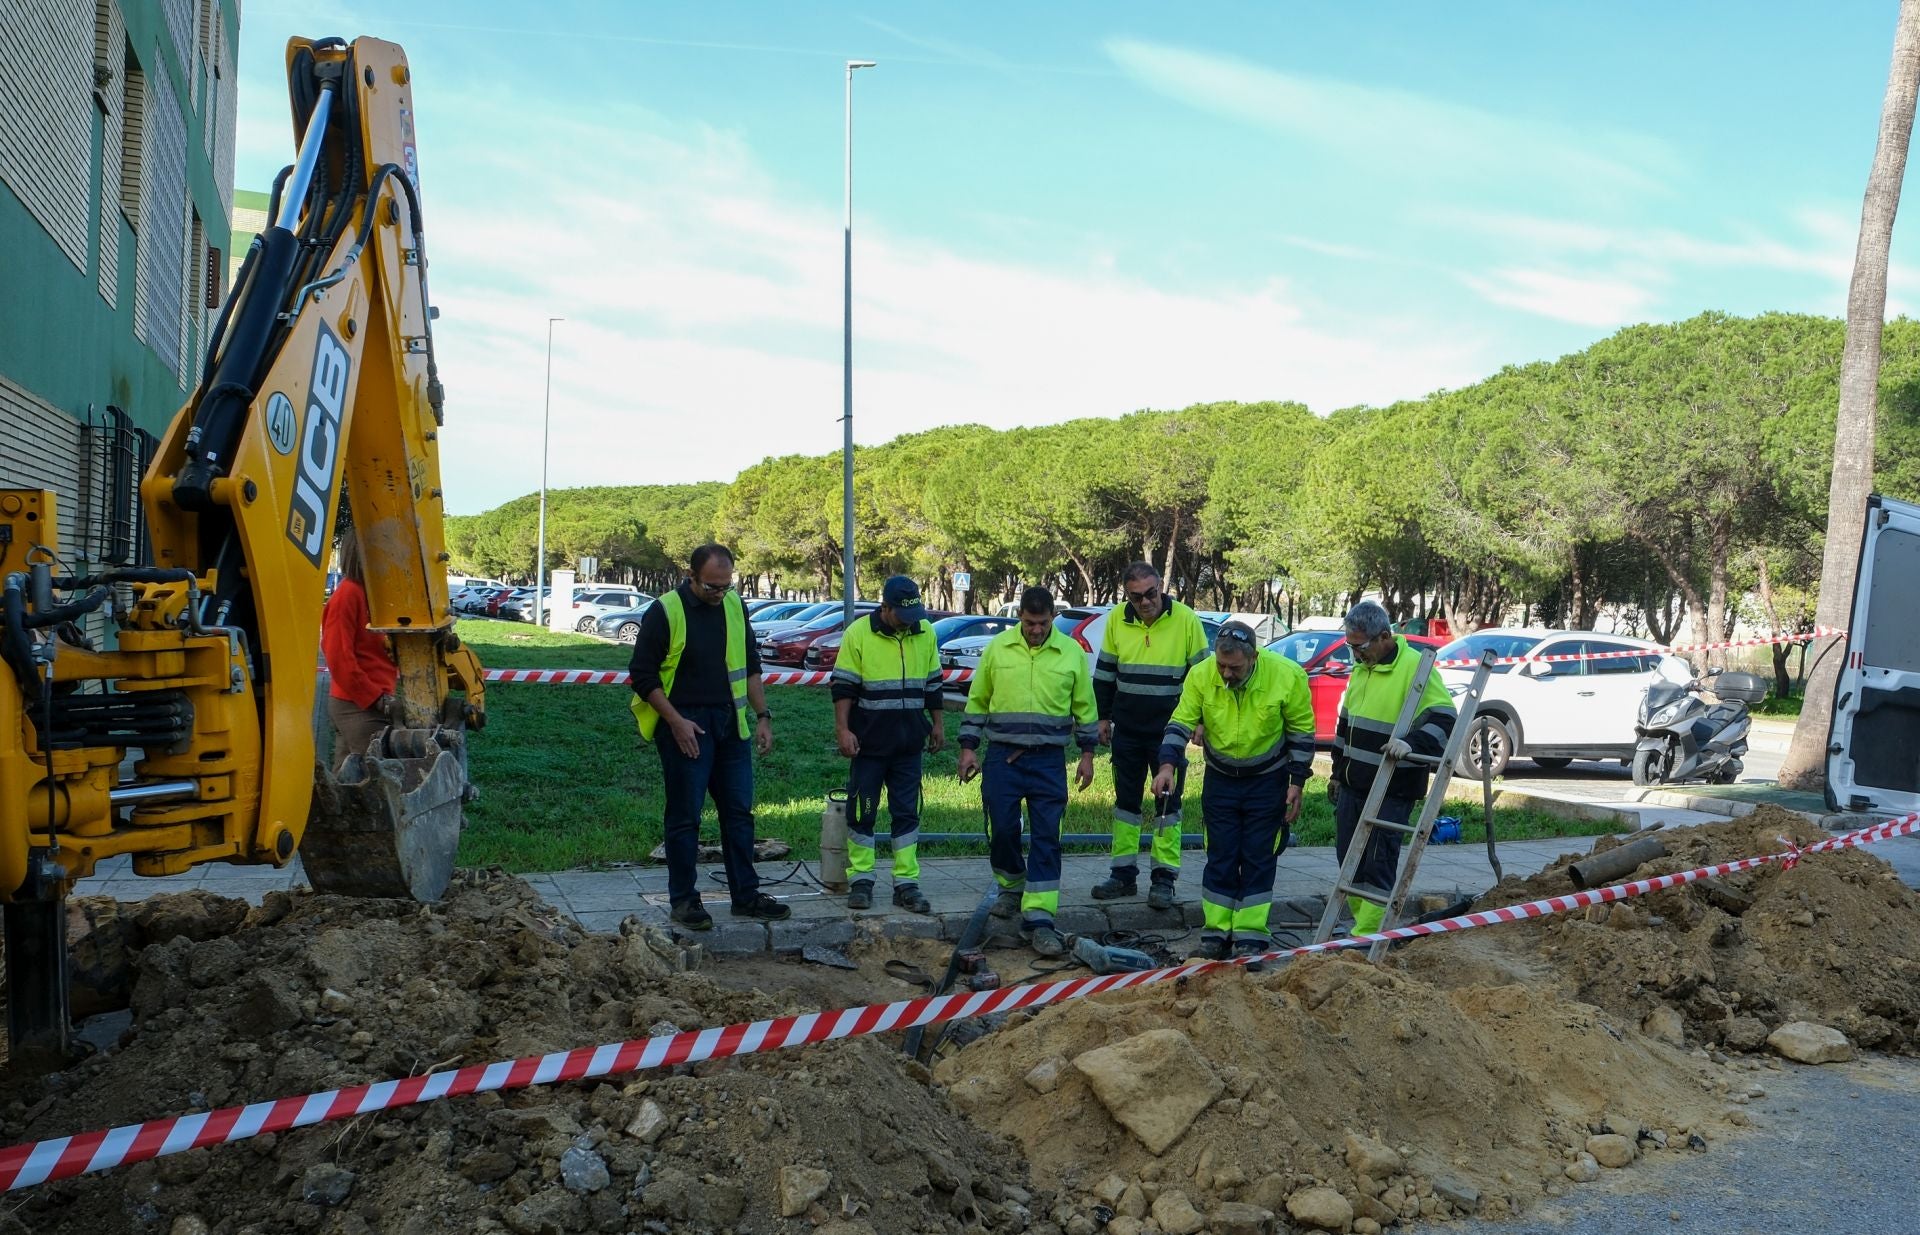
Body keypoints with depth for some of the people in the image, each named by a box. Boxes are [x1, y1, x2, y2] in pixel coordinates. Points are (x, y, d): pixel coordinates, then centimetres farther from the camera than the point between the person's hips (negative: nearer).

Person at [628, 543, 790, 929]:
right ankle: (684, 900, 10)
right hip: (684, 727, -6)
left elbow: (750, 665, 17)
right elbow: (642, 676, -8)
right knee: (685, 817, 0)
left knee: (739, 811, 9)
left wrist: (762, 716, 11)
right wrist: (676, 722, -14)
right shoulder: (664, 612, -11)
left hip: (730, 725, 6)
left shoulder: (734, 606, 7)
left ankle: (746, 895, 18)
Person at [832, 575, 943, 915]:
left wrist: (937, 725, 14)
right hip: (869, 742, -3)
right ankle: (861, 880, 13)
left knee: (907, 812, 5)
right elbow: (843, 687, -6)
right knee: (863, 810, 3)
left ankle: (906, 883, 10)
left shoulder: (925, 633, 4)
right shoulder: (859, 633, -7)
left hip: (909, 744, 3)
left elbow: (932, 684, 14)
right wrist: (843, 730, -12)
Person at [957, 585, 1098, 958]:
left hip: (1048, 761, -1)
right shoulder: (998, 648, 2)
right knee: (1002, 829, 4)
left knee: (1047, 838, -5)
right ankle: (1011, 888, 32)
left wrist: (1087, 753, 8)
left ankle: (1038, 919, -3)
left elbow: (1084, 706, 10)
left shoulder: (1071, 653, 1)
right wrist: (968, 748, 5)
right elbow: (976, 701, 8)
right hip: (1001, 758, 1)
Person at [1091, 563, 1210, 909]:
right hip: (1127, 731, 4)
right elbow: (1104, 673, 11)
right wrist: (1103, 717, 10)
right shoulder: (1117, 620, -1)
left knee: (1168, 801, 2)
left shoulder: (1186, 620, -9)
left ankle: (1164, 878, 9)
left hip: (1169, 731, -3)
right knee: (1126, 799, 10)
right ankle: (1124, 874, 19)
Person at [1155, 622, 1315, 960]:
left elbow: (1302, 731, -9)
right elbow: (1181, 723, -10)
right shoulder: (1201, 675, -17)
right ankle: (1216, 935, 12)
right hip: (1220, 779, 2)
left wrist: (1296, 782, -9)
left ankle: (1250, 937, 9)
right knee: (1220, 858, 4)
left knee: (1258, 859, 1)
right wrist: (1168, 765, -24)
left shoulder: (1287, 675, -21)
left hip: (1268, 781, -2)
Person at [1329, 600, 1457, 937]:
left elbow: (1444, 718, -20)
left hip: (1392, 790, -8)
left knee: (1379, 862, -5)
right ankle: (1363, 922, 25)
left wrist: (1412, 743, -36)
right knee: (1348, 857, 12)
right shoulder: (1361, 667, 12)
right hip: (1353, 784, 8)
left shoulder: (1414, 667, -14)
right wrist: (1338, 771, 24)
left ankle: (1366, 937, 0)